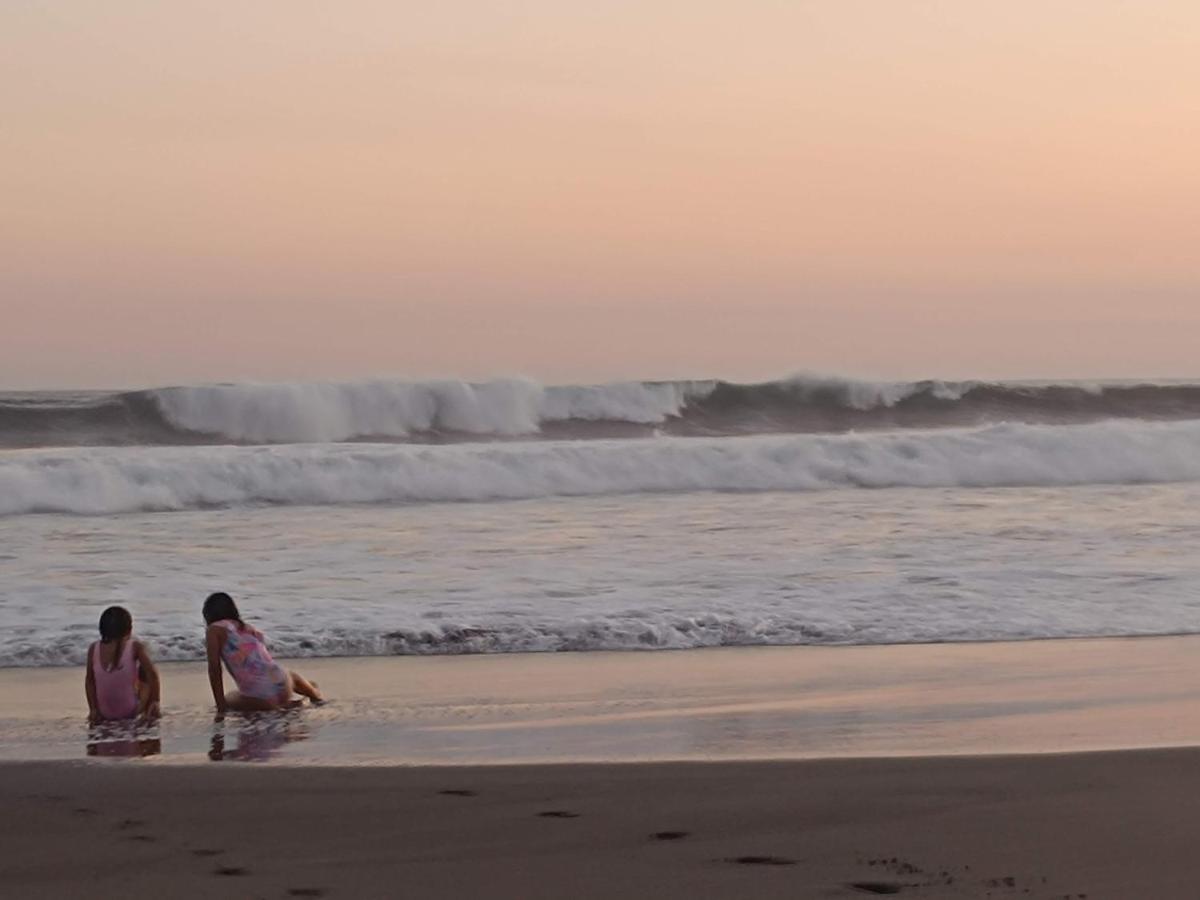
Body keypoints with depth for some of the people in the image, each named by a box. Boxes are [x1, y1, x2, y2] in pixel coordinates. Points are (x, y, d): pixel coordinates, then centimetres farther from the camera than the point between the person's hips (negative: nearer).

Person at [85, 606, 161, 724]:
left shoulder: (94, 649, -6)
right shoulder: (135, 647, -13)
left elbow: (89, 681, -2)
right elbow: (152, 673, -18)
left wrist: (93, 709, 4)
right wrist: (155, 701, -8)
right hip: (130, 712, -4)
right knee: (146, 670, 22)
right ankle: (147, 713, 25)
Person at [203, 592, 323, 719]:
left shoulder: (215, 630, 3)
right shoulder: (251, 629, 20)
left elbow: (214, 668, -6)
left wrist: (221, 708, -6)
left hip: (258, 700, -7)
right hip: (283, 690, 7)